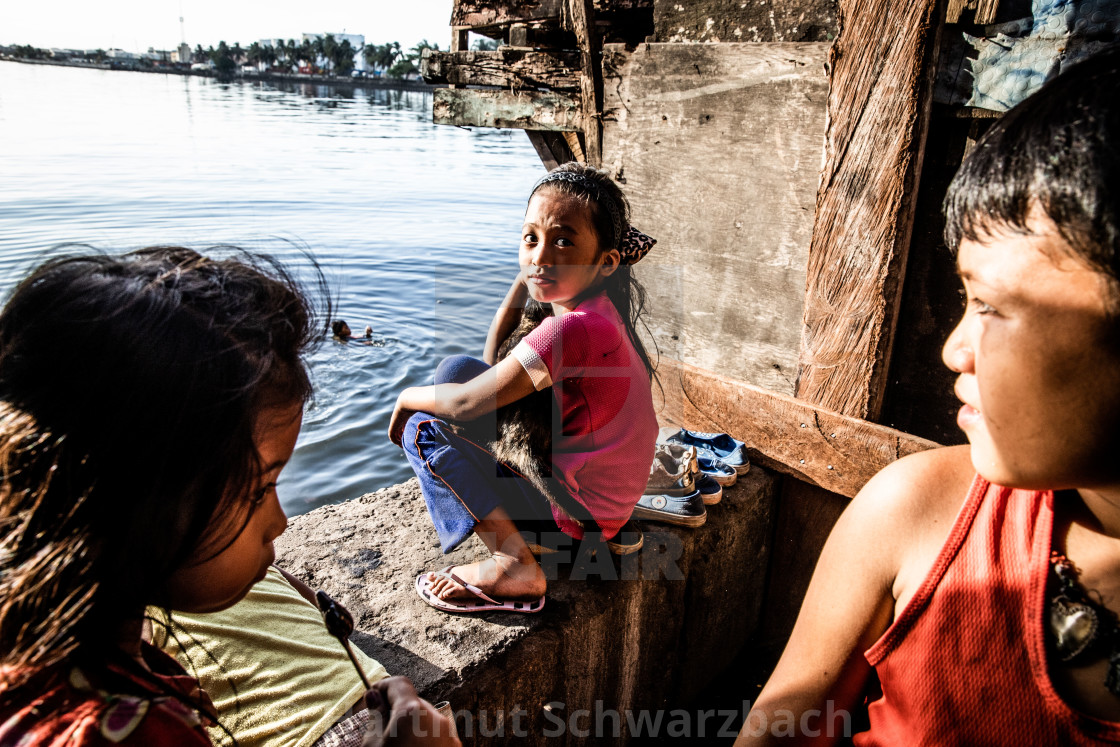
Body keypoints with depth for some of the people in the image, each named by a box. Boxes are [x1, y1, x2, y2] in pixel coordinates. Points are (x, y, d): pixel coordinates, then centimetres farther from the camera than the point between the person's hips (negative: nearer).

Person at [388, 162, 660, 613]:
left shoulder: (573, 328, -31)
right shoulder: (597, 307, -1)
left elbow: (465, 404, -25)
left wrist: (408, 397, -4)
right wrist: (527, 271, -2)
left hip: (579, 514, -9)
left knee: (424, 429, -12)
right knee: (456, 367, 6)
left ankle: (514, 564, -17)